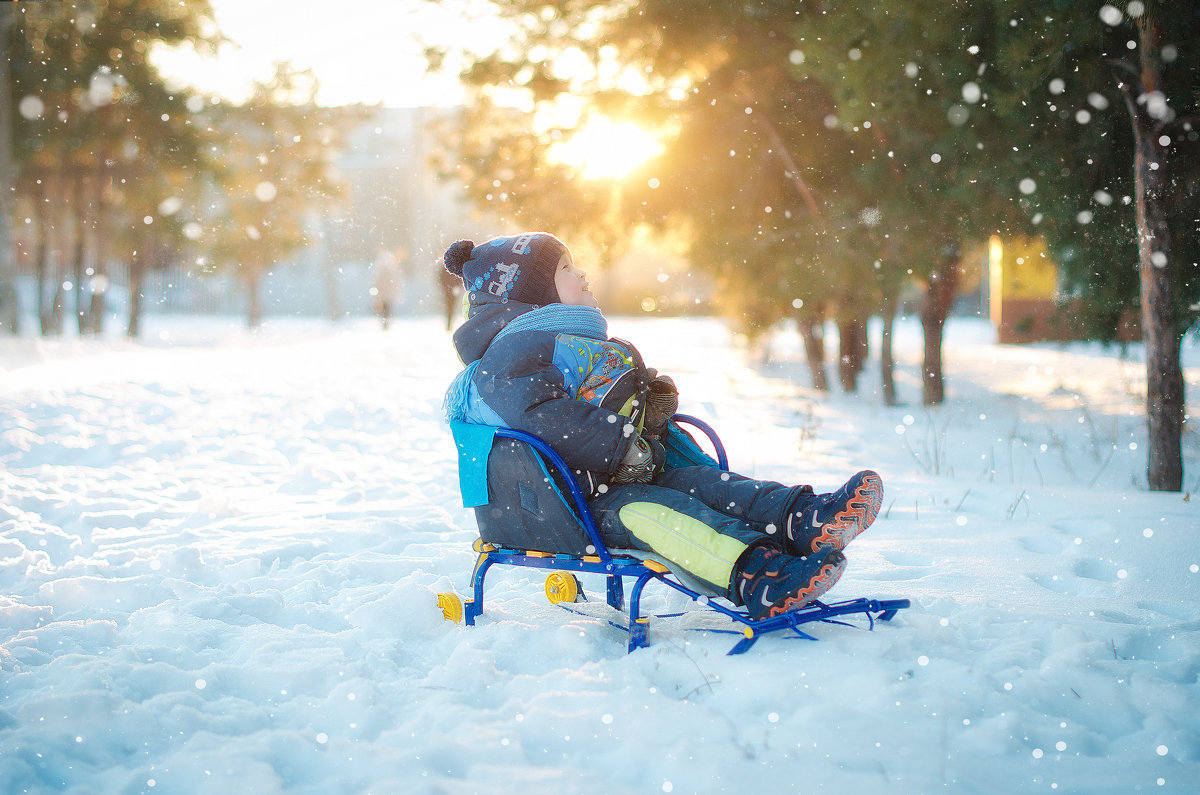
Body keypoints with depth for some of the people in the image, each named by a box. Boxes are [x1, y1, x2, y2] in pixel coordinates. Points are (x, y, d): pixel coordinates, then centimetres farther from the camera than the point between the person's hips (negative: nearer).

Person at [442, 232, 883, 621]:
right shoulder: (510, 356, -7)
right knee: (653, 510, -33)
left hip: (619, 477, 10)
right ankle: (754, 576, -55)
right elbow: (547, 417, -25)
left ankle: (805, 519, -35)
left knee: (703, 481, -12)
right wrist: (623, 449, -25)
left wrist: (653, 397, 12)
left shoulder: (587, 342, 28)